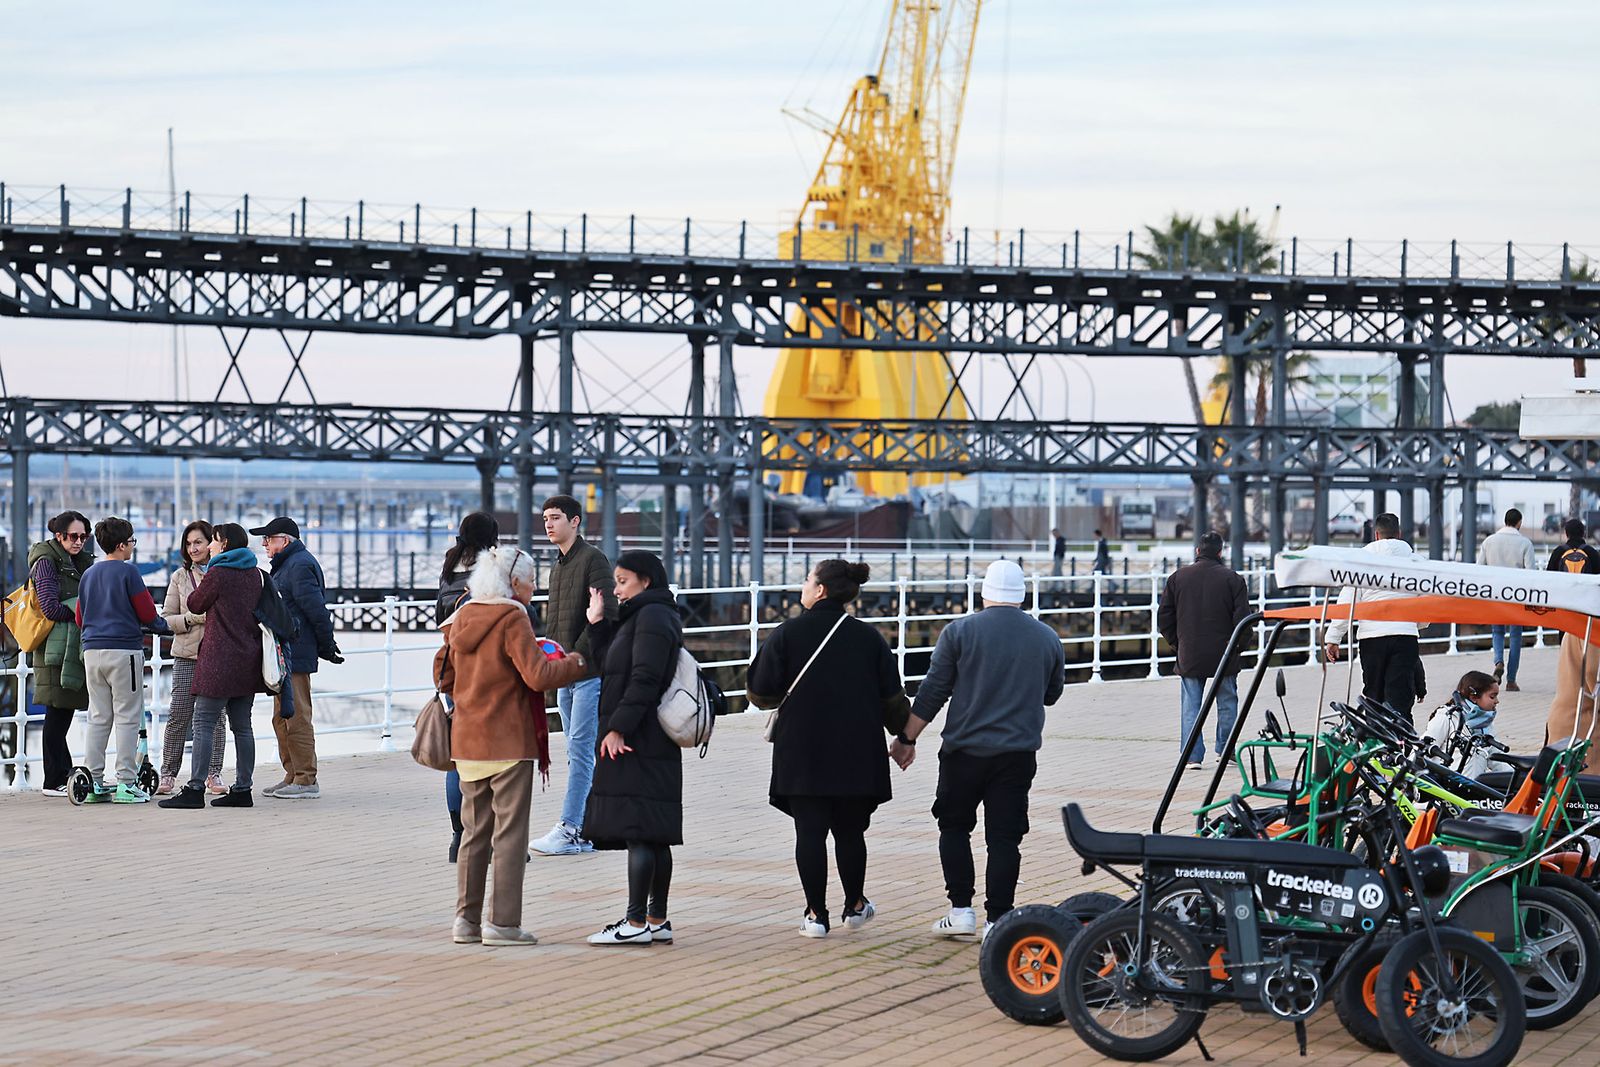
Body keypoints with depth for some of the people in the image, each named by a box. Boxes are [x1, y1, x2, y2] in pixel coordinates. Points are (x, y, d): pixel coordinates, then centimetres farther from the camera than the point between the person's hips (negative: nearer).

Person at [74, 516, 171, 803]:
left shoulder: (88, 575, 12)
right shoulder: (128, 572, -7)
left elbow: (80, 618, 18)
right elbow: (148, 614, -8)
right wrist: (165, 626, 12)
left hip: (92, 650, 6)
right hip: (124, 649, -6)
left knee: (98, 719, 10)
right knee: (127, 718, -2)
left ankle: (93, 782, 8)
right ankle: (126, 784, -5)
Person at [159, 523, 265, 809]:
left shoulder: (218, 574, -10)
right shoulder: (257, 575, 11)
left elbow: (195, 604, 1)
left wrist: (201, 584, 20)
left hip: (221, 660, -7)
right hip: (248, 660, 8)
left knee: (203, 723, -6)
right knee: (242, 726, 9)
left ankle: (195, 788, -10)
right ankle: (243, 788, 9)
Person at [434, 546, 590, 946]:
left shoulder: (462, 619, 9)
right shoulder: (512, 620, -13)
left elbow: (443, 676, 16)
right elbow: (538, 675, -20)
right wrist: (574, 662, -6)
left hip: (468, 742, 7)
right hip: (510, 741, -7)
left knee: (475, 832, 13)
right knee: (510, 833, -1)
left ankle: (466, 918, 14)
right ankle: (502, 921, -2)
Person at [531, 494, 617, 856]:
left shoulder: (593, 559, -8)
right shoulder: (558, 567, 19)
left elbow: (606, 614, -16)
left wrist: (577, 655, -18)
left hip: (589, 672, -9)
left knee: (580, 749, -9)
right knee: (577, 753, 10)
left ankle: (569, 828, -11)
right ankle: (588, 829, 13)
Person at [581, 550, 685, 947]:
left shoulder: (651, 617, -11)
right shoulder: (640, 616, 21)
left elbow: (643, 679, -19)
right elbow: (611, 666, 20)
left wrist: (618, 728, -21)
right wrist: (597, 624, 14)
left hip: (636, 744, -11)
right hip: (655, 745, 11)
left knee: (636, 831, -10)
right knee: (654, 835, 10)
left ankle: (636, 922, -10)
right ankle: (657, 920, 13)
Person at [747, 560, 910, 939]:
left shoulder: (787, 634, -6)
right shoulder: (868, 637, 1)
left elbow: (761, 693, -6)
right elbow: (892, 698, 3)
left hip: (802, 752, -2)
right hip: (857, 752, 2)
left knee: (810, 832, 2)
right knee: (850, 832, 15)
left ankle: (816, 914, 1)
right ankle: (855, 906, 26)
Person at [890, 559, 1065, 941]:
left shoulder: (960, 632, -5)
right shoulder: (1047, 639, 5)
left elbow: (932, 693, -5)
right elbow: (1052, 694, 18)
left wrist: (907, 739, 3)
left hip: (966, 750, -2)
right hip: (1019, 752, 2)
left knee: (954, 827, 13)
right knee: (1004, 837, 4)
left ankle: (961, 909, 7)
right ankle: (996, 920, 0)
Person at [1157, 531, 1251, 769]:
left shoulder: (1178, 577, 1)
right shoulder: (1232, 579, -6)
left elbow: (1164, 618, 4)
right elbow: (1243, 617, -7)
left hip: (1189, 656, 1)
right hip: (1224, 657, -1)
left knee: (1190, 705, 5)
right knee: (1227, 702, 13)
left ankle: (1192, 756, 0)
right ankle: (1225, 750, 18)